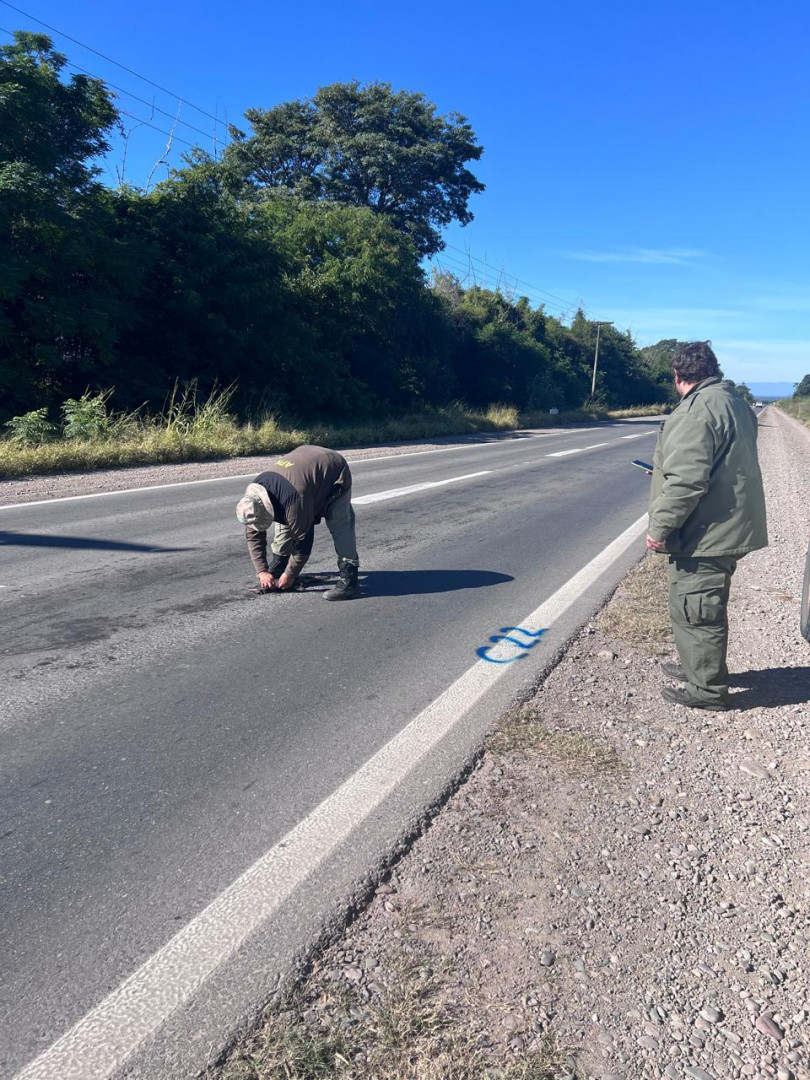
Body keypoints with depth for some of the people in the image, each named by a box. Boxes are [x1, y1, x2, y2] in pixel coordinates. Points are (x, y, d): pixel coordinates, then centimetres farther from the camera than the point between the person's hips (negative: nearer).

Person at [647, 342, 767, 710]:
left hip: (704, 533, -10)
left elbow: (686, 481, -27)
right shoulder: (735, 403, 14)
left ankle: (707, 688, 13)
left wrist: (660, 528, -19)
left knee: (695, 611, 2)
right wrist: (663, 469, 32)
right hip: (731, 526, 10)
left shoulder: (696, 410, -20)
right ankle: (697, 667, 37)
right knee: (706, 607, 22)